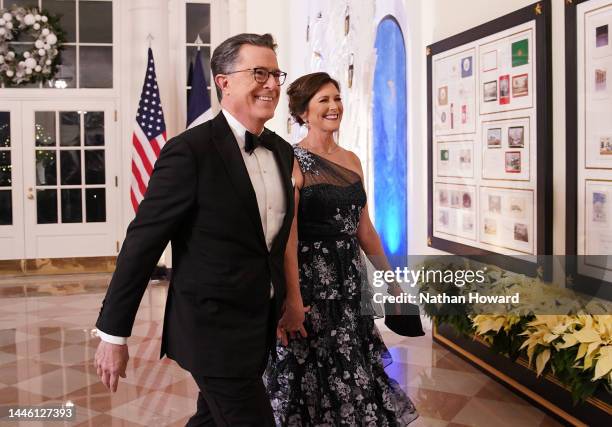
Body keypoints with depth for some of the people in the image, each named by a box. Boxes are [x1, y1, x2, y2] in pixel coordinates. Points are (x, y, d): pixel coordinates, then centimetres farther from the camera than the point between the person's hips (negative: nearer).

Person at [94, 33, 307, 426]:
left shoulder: (282, 151, 6)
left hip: (261, 326, 8)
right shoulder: (190, 151, -17)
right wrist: (113, 333, -13)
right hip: (213, 328, -7)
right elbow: (142, 242, -15)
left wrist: (288, 299, 17)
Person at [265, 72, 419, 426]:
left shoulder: (351, 160, 9)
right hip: (311, 279, -6)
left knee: (353, 374, 15)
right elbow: (287, 236, -18)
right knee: (314, 374, 6)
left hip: (351, 280, 7)